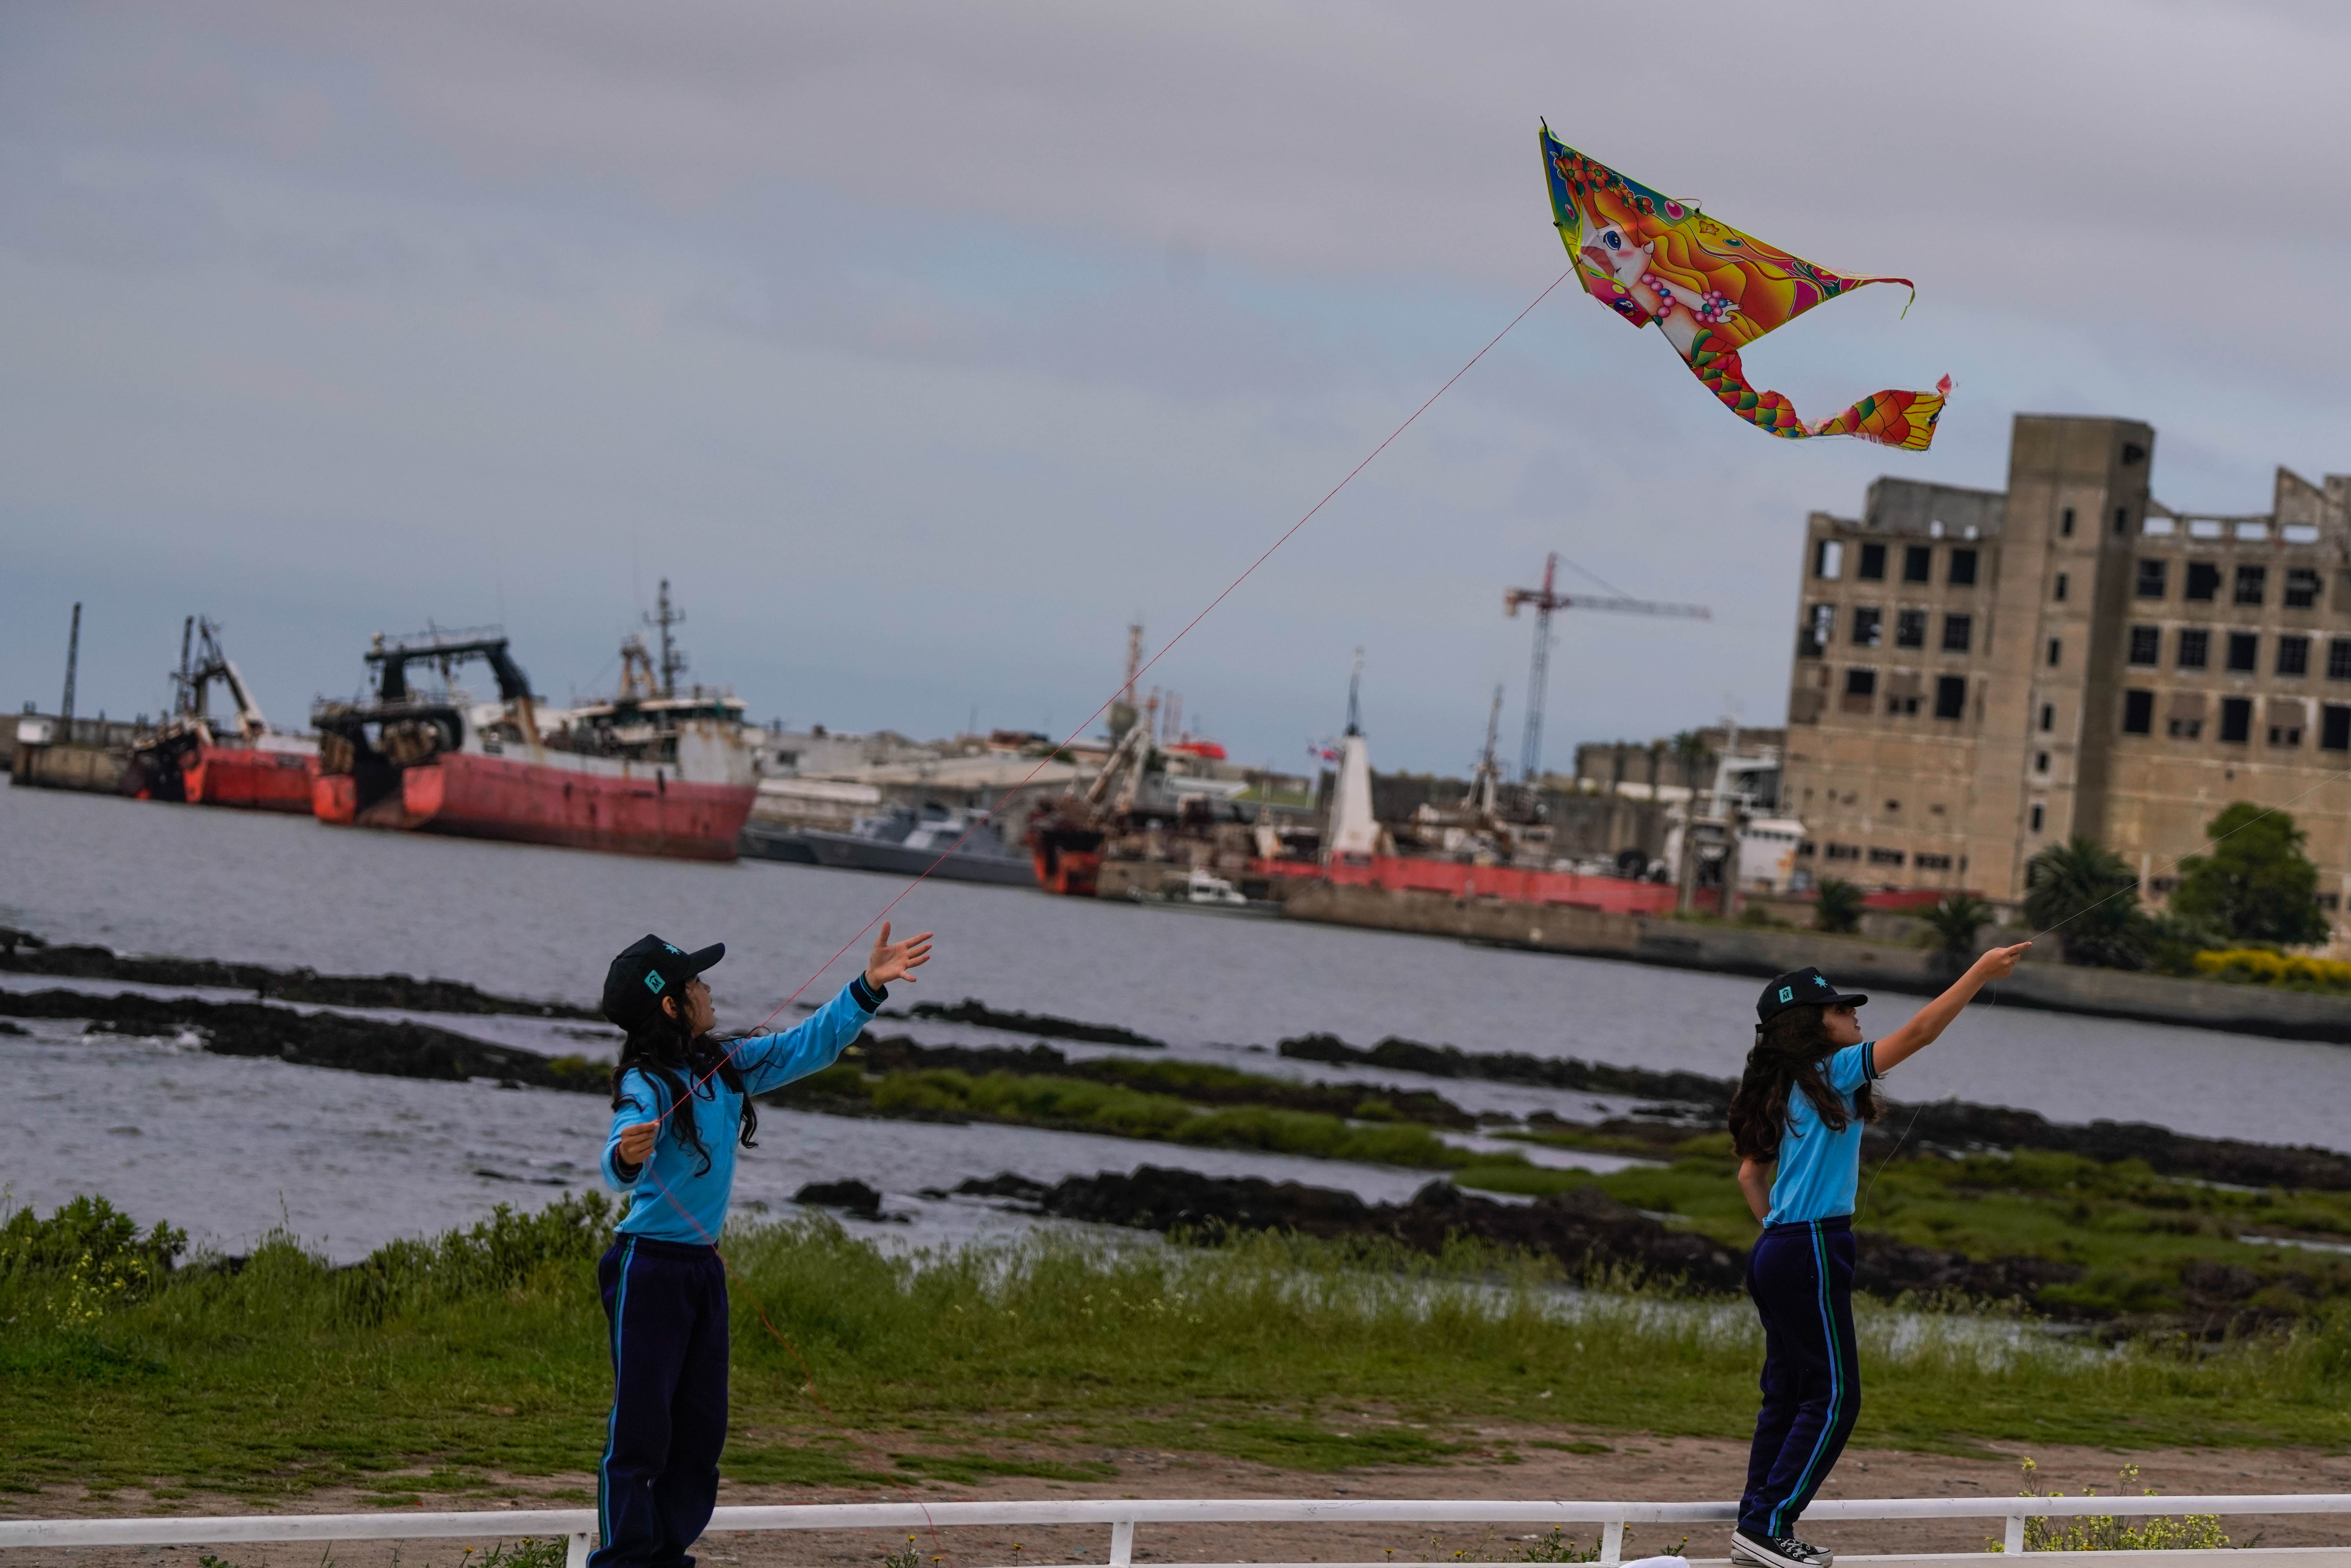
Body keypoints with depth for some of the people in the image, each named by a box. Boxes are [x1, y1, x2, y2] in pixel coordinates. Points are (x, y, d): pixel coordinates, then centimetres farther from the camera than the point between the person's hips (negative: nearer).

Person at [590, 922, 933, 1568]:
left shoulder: (727, 1066, 5)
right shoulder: (647, 1085, -18)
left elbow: (808, 1047, 15)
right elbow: (620, 1167, -34)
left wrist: (868, 987, 9)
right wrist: (627, 1156, -57)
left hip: (703, 1268, 8)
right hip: (648, 1267, -8)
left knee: (702, 1424, 9)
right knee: (642, 1421, -7)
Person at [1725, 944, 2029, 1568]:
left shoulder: (1786, 1089, 13)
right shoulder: (1831, 1073, -11)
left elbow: (1750, 1172, 19)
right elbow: (1916, 1035, -14)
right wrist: (1981, 974, -12)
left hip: (1777, 1251, 9)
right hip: (1811, 1252, -9)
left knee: (1788, 1392, 12)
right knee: (1833, 1397, -5)